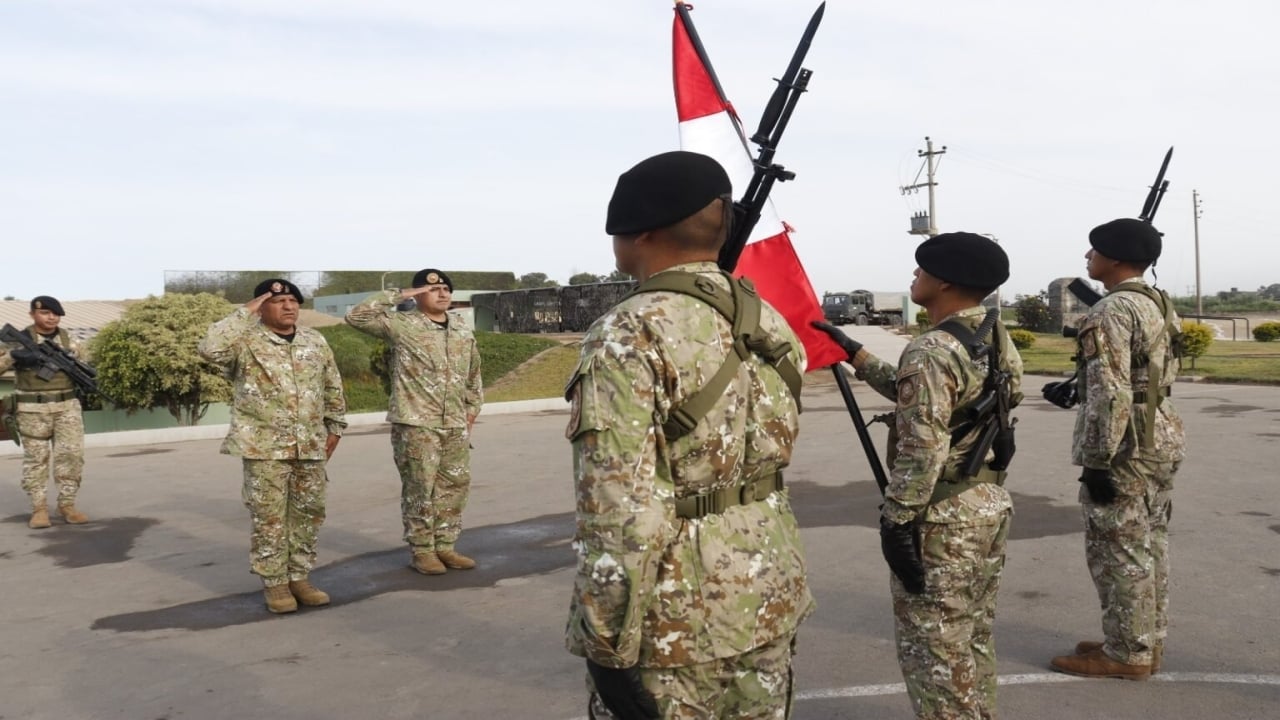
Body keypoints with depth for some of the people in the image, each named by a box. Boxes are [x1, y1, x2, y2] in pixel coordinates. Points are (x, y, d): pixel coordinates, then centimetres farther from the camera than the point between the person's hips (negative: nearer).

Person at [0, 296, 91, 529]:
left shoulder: (68, 340, 9)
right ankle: (39, 508, 8)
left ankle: (67, 504, 9)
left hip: (67, 406, 3)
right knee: (36, 458, 1)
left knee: (72, 454, -2)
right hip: (33, 409, -3)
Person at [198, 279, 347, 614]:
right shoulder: (246, 340, -4)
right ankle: (274, 582, 13)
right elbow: (210, 349, -25)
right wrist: (243, 313, -18)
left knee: (307, 514, 9)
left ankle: (299, 577, 22)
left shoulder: (315, 341, 10)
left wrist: (335, 427, 14)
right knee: (269, 517, 1)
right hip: (264, 446, -4)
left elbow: (333, 388, 17)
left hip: (310, 446, 5)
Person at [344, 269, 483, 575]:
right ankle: (421, 550, 12)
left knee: (455, 486, 10)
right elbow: (356, 317, -16)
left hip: (455, 424, 6)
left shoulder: (463, 327, 11)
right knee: (419, 489, 0)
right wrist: (398, 296, -15)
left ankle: (445, 546, 22)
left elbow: (473, 371, 20)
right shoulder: (401, 324, -6)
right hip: (415, 423, -6)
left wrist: (472, 407, 17)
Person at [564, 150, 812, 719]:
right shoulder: (768, 323, 5)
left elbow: (622, 510, -22)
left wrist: (610, 646, -17)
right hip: (771, 599, 7)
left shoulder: (630, 337, -19)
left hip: (671, 621, -7)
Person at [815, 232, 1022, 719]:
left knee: (934, 649, 3)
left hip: (943, 518, -9)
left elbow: (922, 451, -24)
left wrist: (896, 521, -17)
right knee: (975, 637, 21)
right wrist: (855, 354, 19)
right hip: (991, 502, 10)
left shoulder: (932, 352, -21)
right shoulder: (997, 337, 7)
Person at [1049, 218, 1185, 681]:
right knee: (1148, 545, 16)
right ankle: (1148, 641, 26)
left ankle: (1126, 653, 9)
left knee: (1118, 551, 0)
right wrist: (1076, 386, 26)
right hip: (1162, 438, 10)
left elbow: (1111, 395, -23)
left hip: (1127, 447, -10)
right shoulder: (1160, 305, 13)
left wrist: (1097, 460, -20)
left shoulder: (1112, 311, -18)